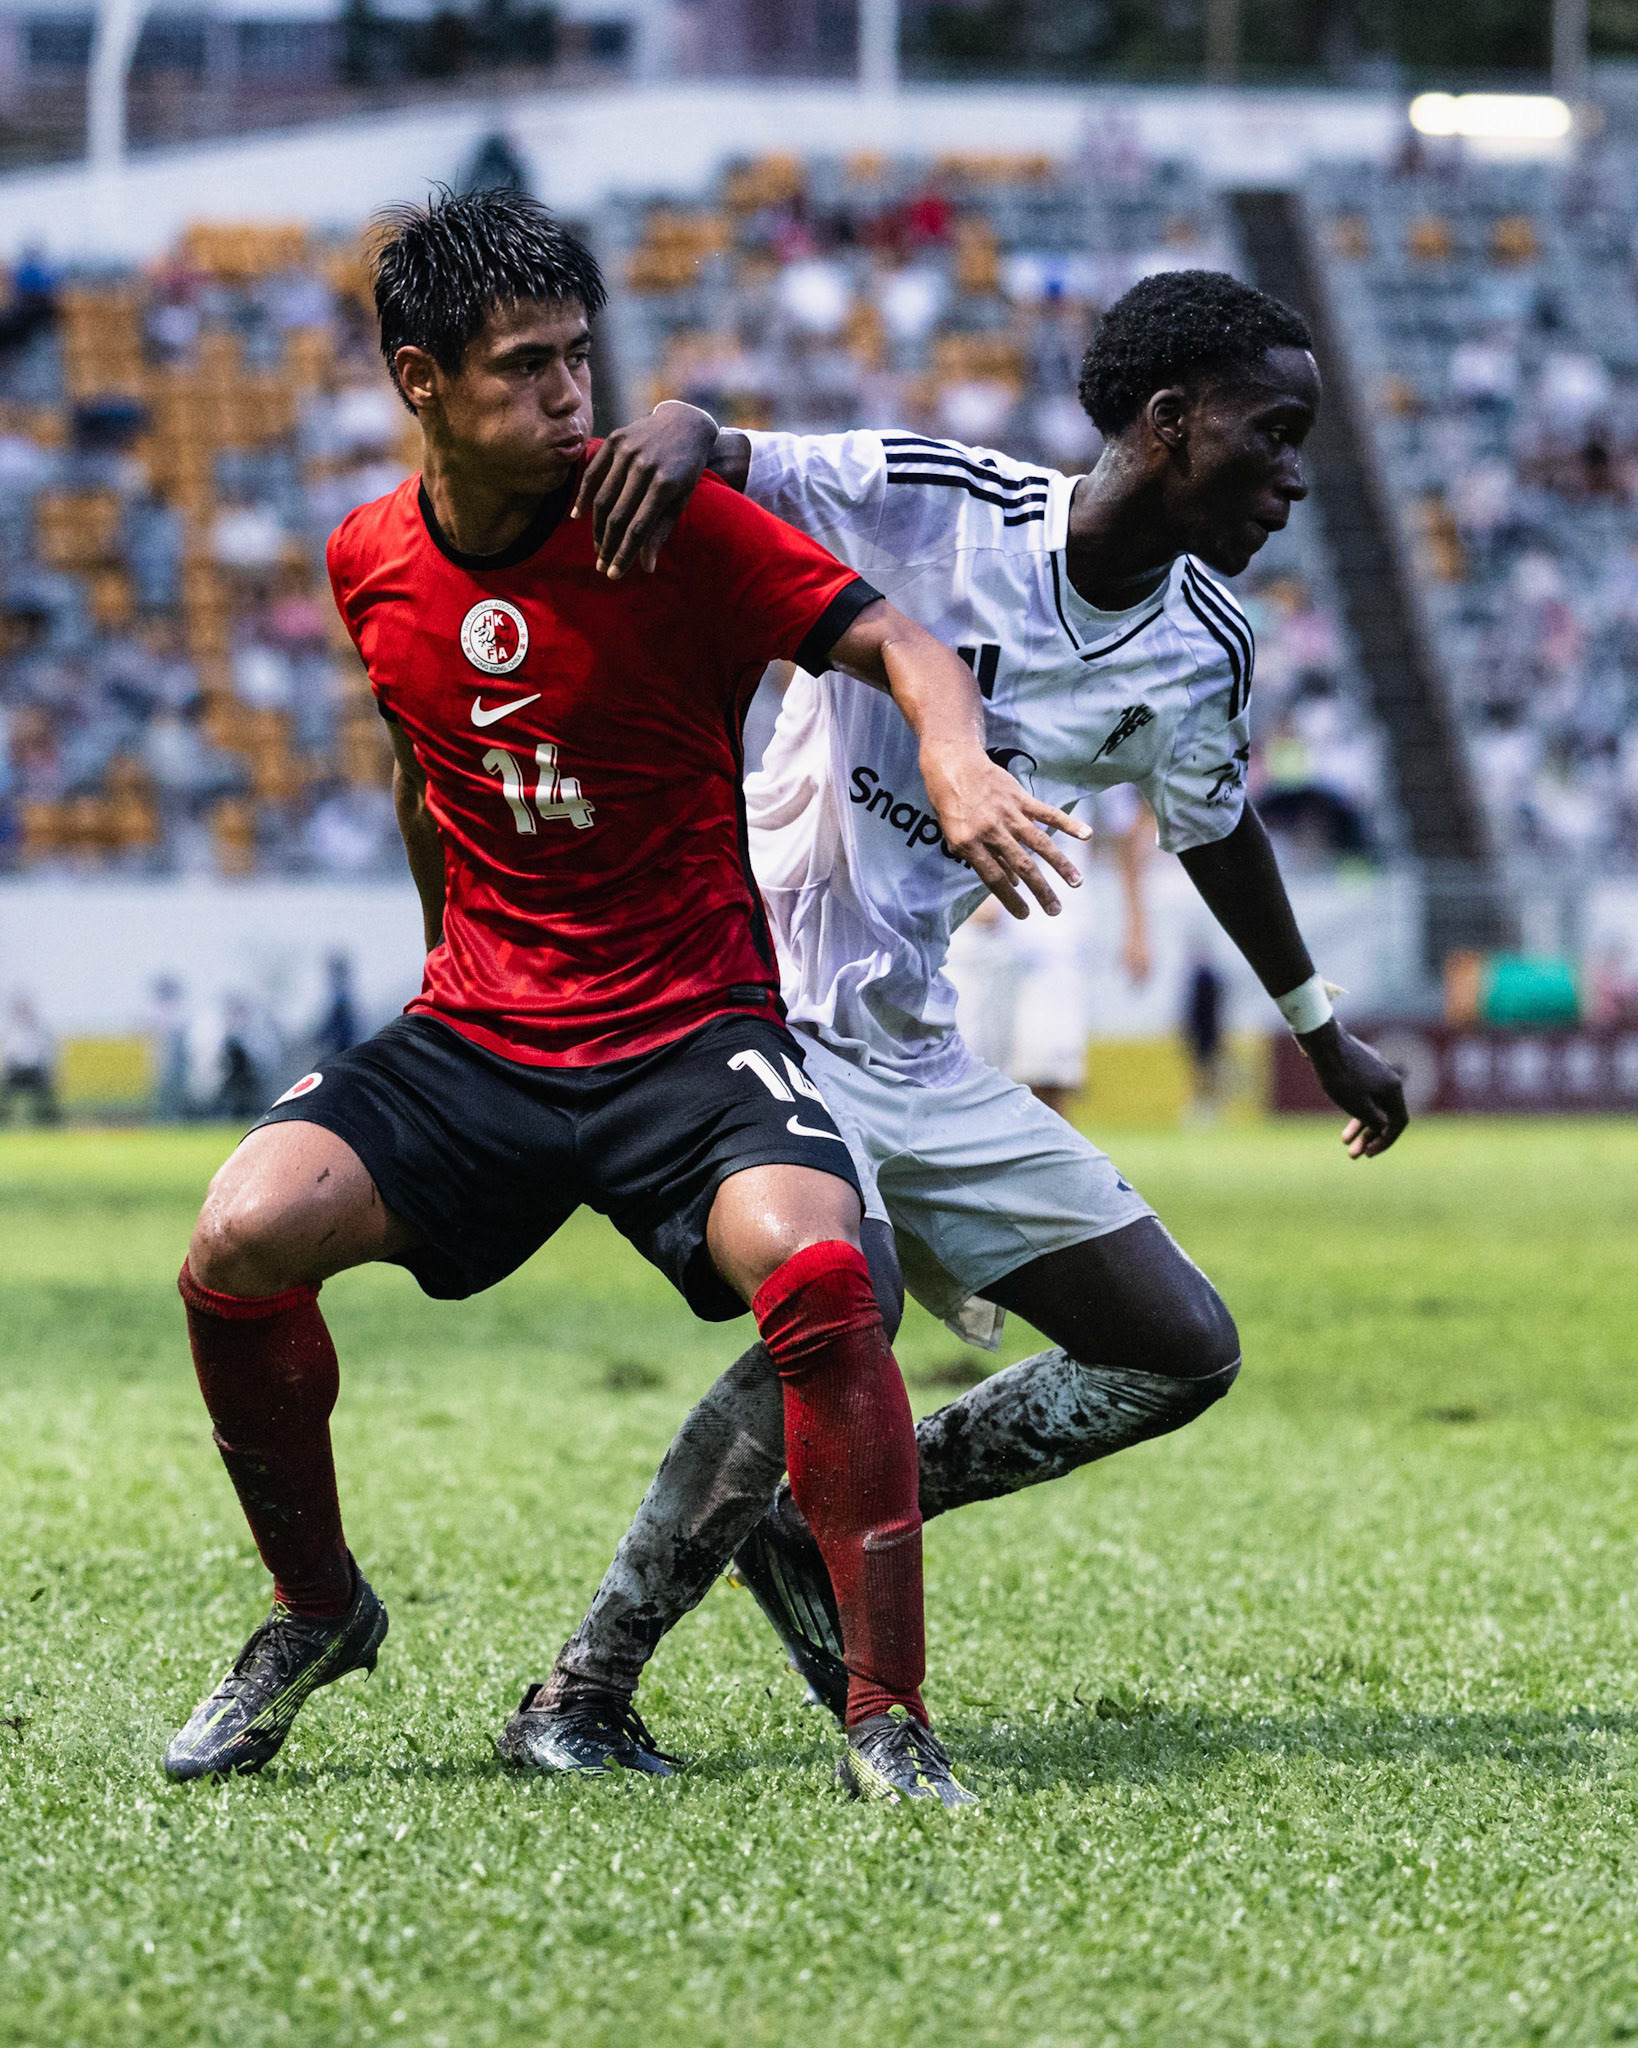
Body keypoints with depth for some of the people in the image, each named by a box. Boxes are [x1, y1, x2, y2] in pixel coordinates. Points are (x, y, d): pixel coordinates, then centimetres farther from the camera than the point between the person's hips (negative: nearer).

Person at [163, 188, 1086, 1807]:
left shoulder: (670, 522, -11)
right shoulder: (373, 563, 3)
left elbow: (896, 645, -16)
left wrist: (956, 761, -38)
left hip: (690, 1030, -4)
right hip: (472, 1033, 4)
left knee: (812, 1265, -32)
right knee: (241, 1238, -18)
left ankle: (888, 1720, -20)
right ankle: (317, 1612, 8)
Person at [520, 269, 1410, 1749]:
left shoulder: (1201, 654, 3)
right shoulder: (926, 501, -14)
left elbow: (1212, 826, 22)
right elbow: (719, 463, -11)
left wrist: (1321, 1029, 35)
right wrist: (681, 434, -36)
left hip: (918, 1057, 7)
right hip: (759, 1000, -7)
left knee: (1183, 1354, 5)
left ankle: (820, 1532, 11)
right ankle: (585, 1692, -19)